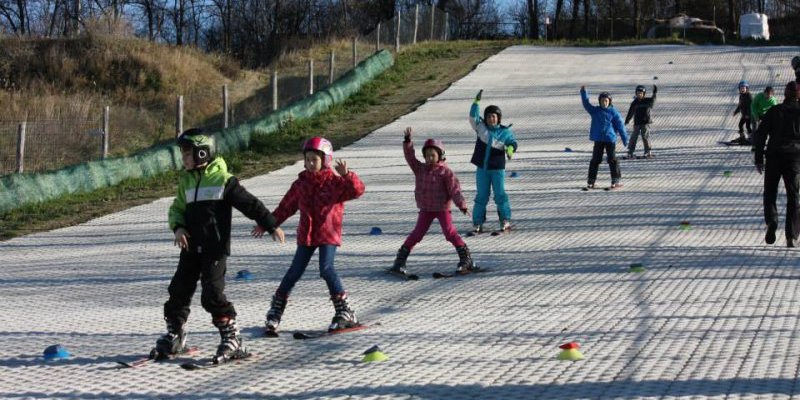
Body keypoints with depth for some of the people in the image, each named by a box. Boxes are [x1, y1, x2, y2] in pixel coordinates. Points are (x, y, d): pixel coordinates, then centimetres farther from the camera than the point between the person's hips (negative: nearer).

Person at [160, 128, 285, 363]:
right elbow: (177, 209, 19)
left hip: (215, 247, -6)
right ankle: (174, 334, 22)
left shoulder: (222, 180, -8)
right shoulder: (186, 180, 11)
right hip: (191, 247, 7)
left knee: (212, 293, -13)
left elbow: (249, 204, -6)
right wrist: (178, 227, -2)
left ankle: (232, 339, -3)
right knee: (179, 289, 7)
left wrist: (271, 225, -4)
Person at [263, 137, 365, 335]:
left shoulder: (335, 181, -7)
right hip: (306, 234, 4)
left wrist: (346, 175, -38)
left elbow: (357, 190, -21)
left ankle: (345, 312, -10)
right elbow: (286, 207, 16)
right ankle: (275, 310, 16)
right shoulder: (301, 183, 7)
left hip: (328, 234, -4)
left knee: (326, 269, -19)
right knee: (295, 272, 4)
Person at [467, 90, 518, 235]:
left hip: (497, 168, -2)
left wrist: (510, 150, -32)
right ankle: (477, 224, 9)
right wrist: (477, 102, -20)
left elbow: (512, 143, -9)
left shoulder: (505, 131, -1)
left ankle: (506, 221, 7)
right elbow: (473, 116, -8)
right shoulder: (481, 127, 3)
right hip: (482, 168, 2)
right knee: (481, 197, 7)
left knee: (500, 195, -2)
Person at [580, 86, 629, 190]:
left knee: (612, 160, 0)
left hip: (610, 139, -3)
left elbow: (620, 126, -3)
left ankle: (616, 181, 6)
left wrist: (625, 139, -4)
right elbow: (586, 104, 1)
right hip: (598, 140, 3)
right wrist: (583, 92, -9)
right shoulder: (595, 110, 7)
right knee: (595, 161, 5)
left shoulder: (613, 112, -3)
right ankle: (590, 182, 9)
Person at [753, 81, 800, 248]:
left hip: (774, 156, 0)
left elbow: (760, 134, -1)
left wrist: (758, 159, 2)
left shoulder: (774, 111, 3)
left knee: (770, 193, 13)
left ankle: (771, 221, -15)